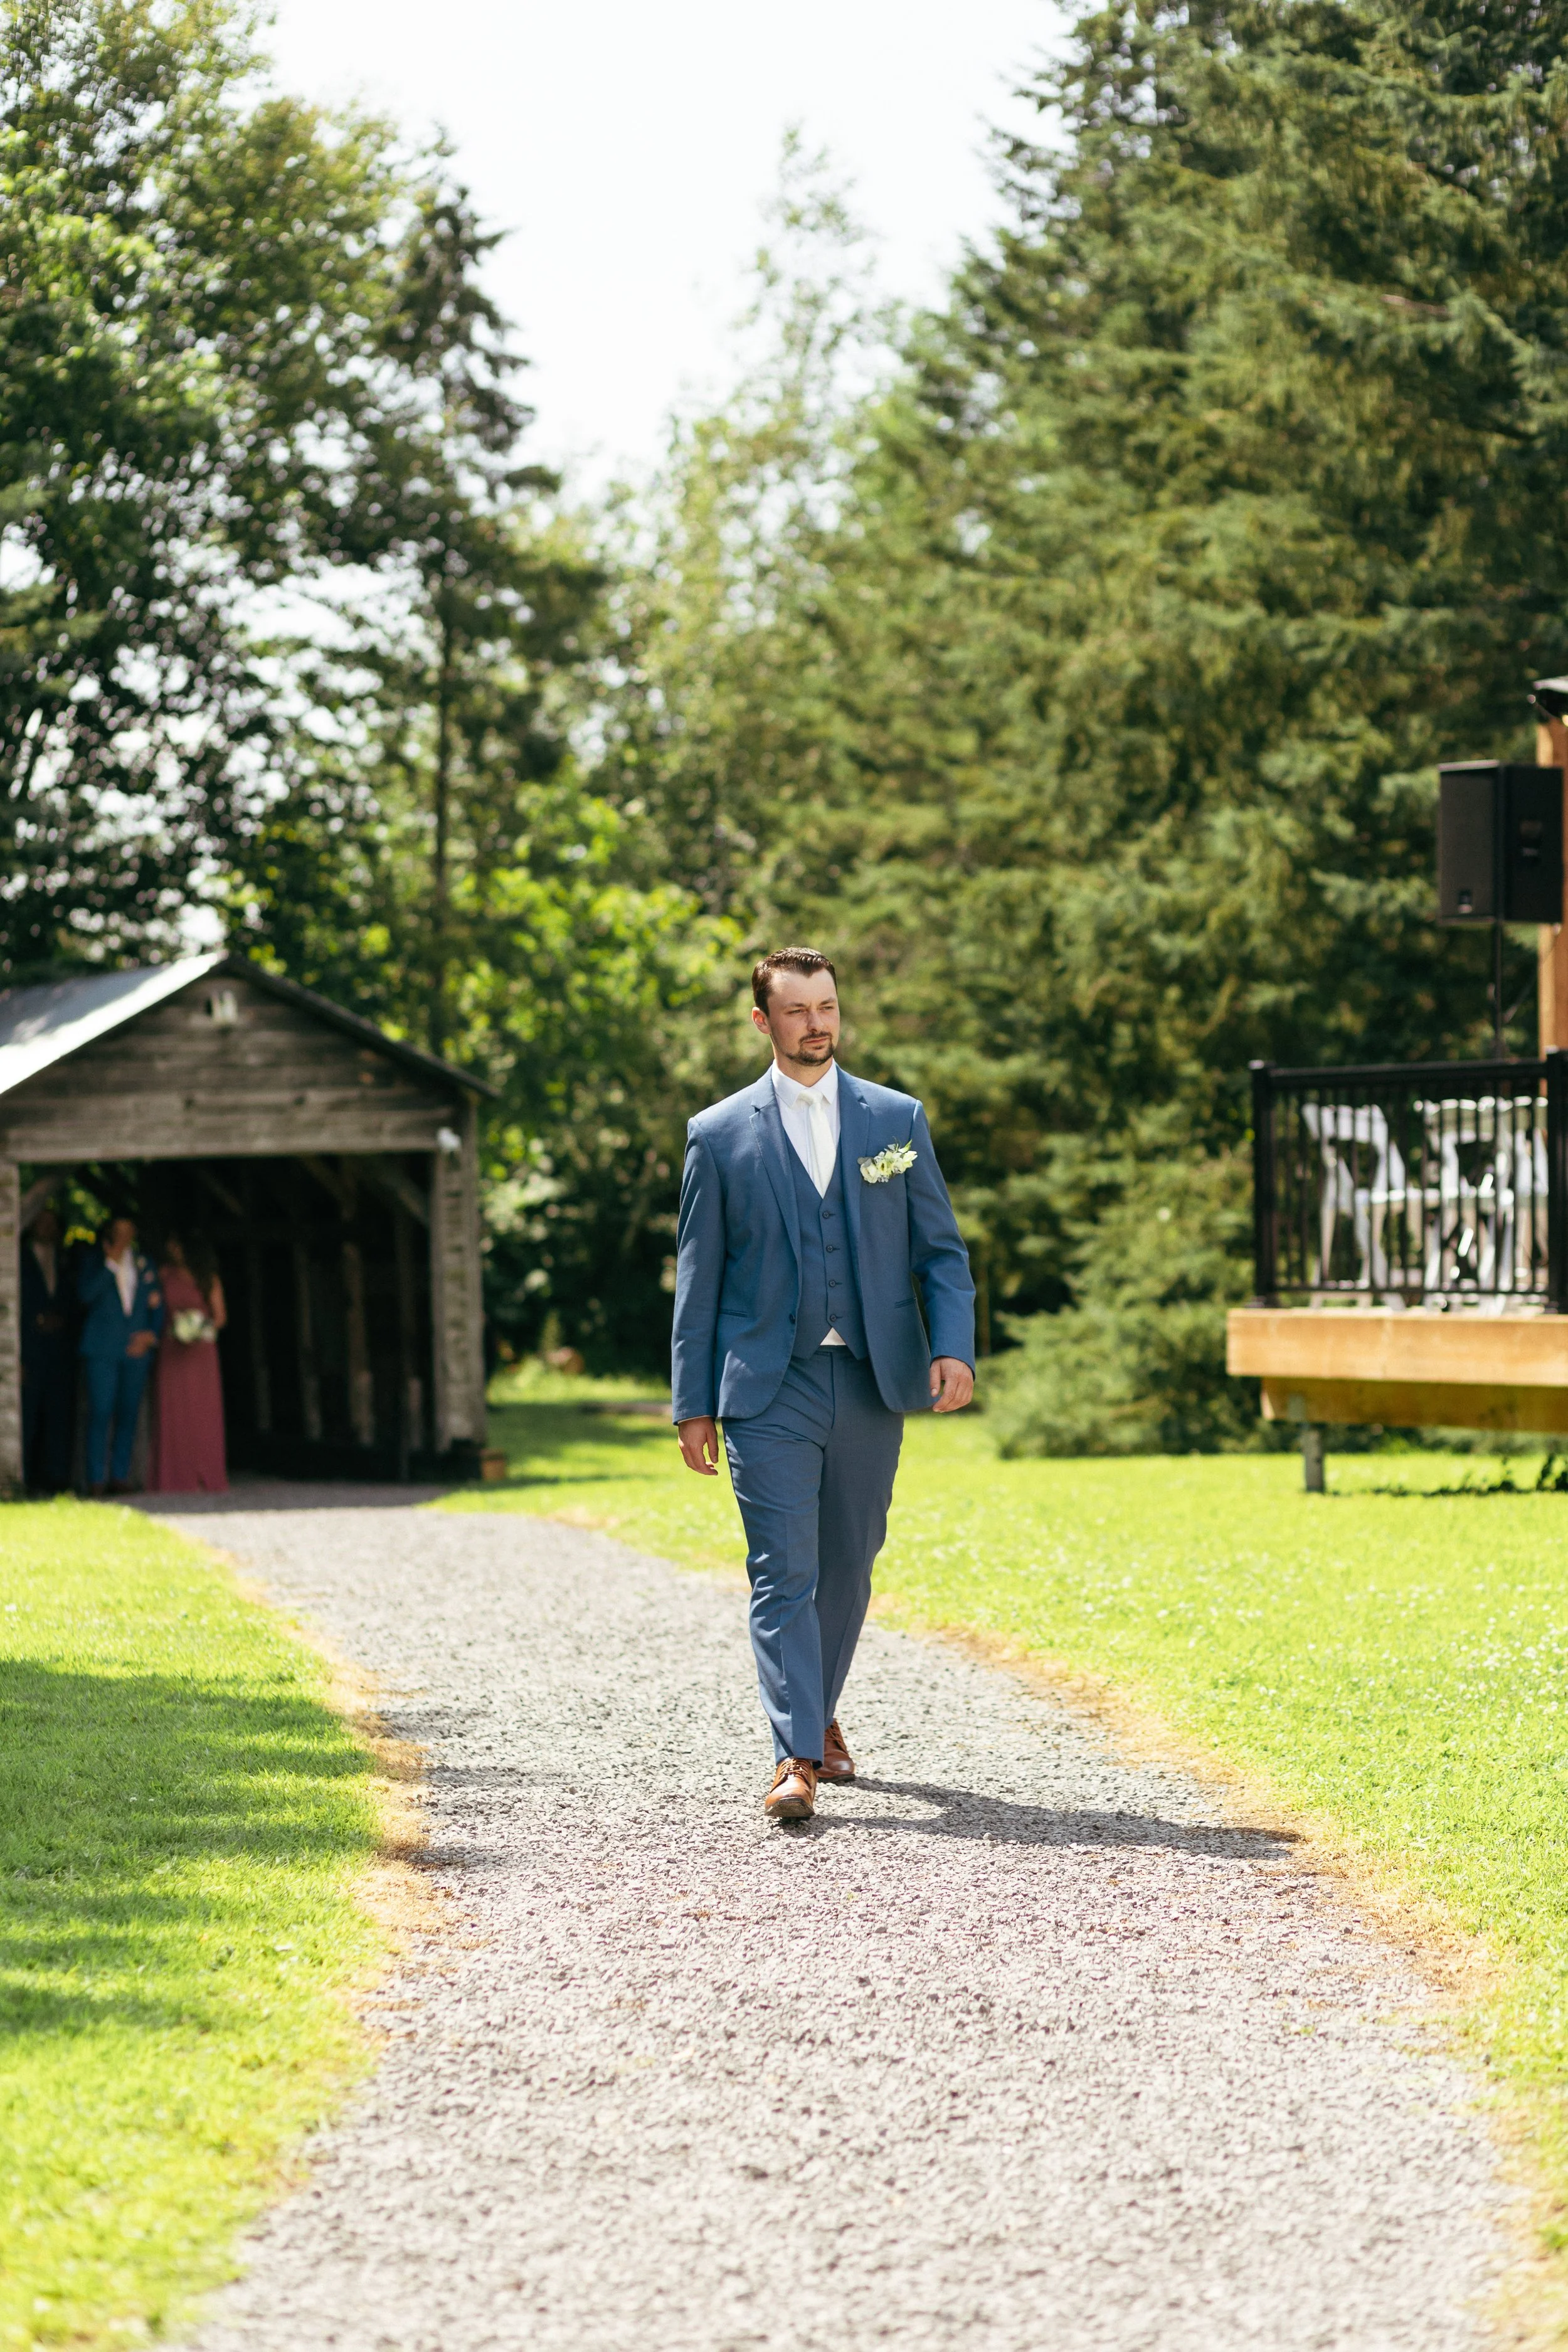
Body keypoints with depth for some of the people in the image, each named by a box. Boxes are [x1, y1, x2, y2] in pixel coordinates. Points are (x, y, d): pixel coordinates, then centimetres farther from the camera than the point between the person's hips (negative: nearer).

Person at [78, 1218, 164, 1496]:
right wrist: (111, 1265, -11)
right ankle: (96, 1480, -8)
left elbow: (156, 1304, 18)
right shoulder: (94, 1260, 7)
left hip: (136, 1348, 3)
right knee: (100, 1413, -9)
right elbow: (85, 1295, -8)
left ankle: (120, 1476, 6)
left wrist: (151, 1333, 2)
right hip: (102, 1350, -3)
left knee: (128, 1416, 2)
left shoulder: (143, 1263, 16)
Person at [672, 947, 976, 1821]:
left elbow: (941, 1250, 9)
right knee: (783, 1572, -10)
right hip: (769, 1388, -2)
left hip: (871, 1385, 2)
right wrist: (694, 1404, 2)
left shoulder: (898, 1119, 8)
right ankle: (797, 1758, -15)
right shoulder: (721, 1135, 4)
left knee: (848, 1564, 11)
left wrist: (954, 1347, -8)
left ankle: (818, 1714, 32)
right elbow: (698, 1279, 6)